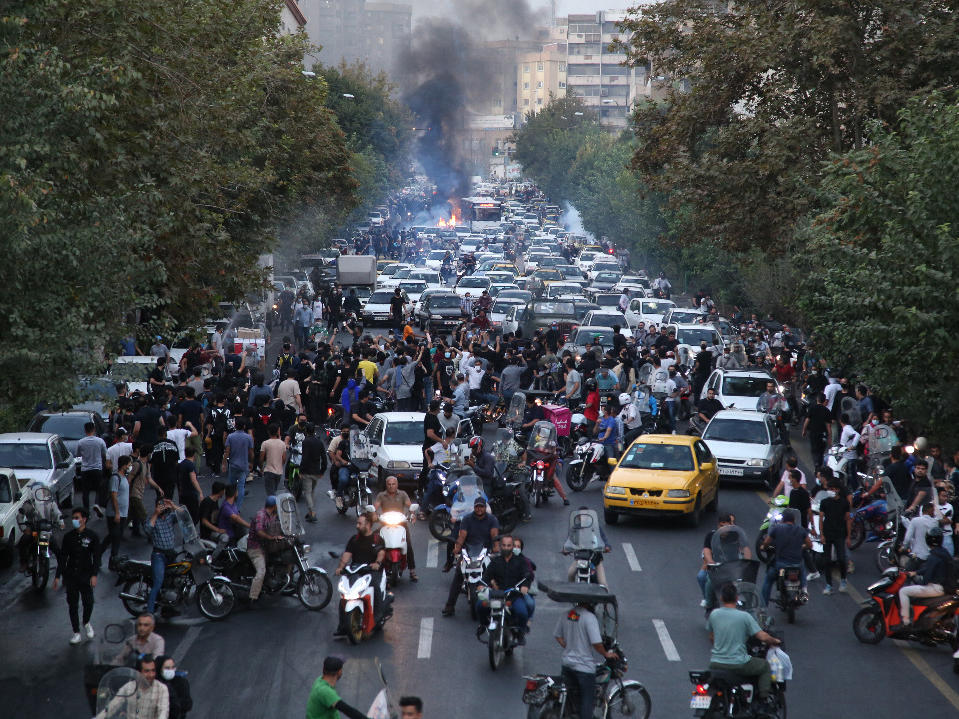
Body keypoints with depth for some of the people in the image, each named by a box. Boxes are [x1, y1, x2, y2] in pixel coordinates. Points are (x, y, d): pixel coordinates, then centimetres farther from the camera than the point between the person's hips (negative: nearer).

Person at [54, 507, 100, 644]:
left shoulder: (92, 536, -3)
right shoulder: (68, 536, 5)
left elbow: (96, 557, -6)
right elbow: (62, 557, 8)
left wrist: (94, 575, -17)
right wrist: (57, 576, 4)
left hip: (86, 576, -2)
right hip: (70, 575, 2)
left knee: (88, 603, -5)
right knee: (72, 605, 4)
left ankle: (86, 623, 25)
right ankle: (76, 633, 12)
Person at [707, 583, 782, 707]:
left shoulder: (714, 614, 0)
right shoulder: (744, 616, -11)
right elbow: (762, 637, -10)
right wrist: (775, 641, 11)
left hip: (716, 664, 3)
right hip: (738, 665, -3)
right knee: (765, 666, 21)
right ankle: (764, 699, 11)